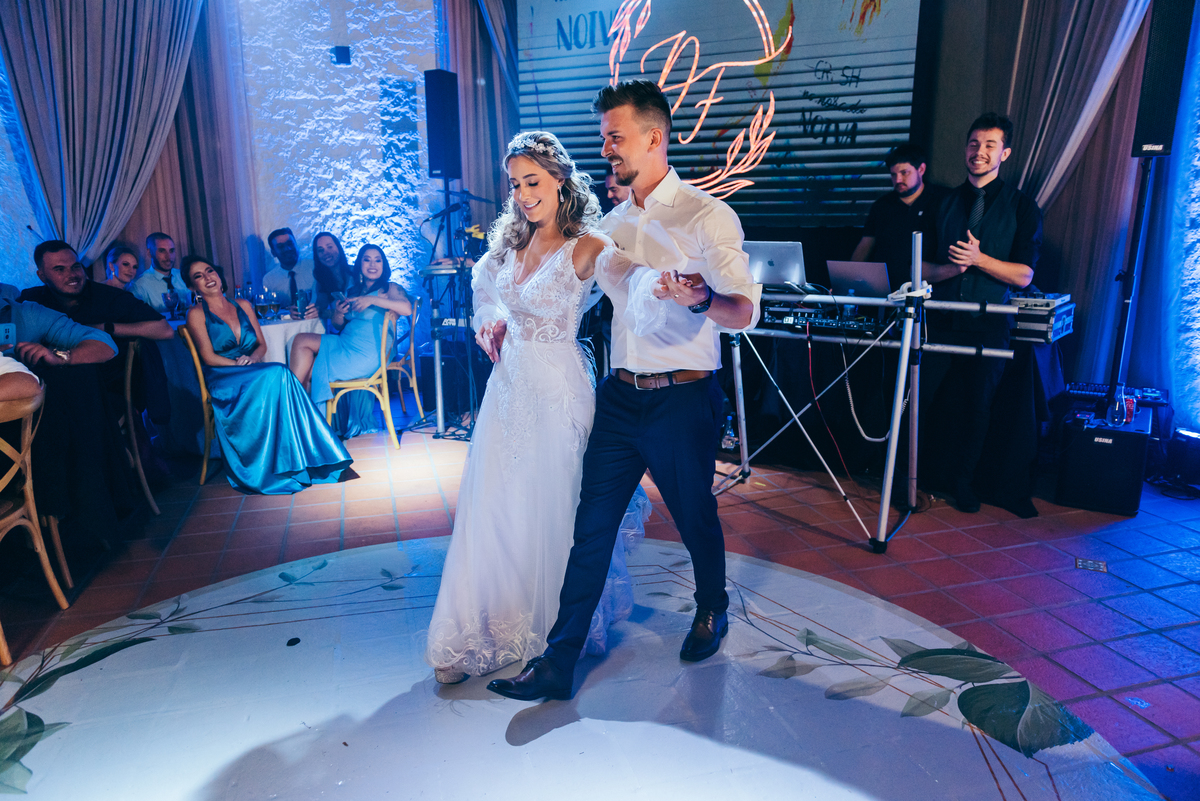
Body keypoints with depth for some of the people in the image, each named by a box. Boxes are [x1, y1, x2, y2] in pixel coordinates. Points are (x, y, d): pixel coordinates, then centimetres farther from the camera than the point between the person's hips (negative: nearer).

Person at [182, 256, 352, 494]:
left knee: (278, 377, -32)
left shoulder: (243, 305, 18)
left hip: (251, 373, 4)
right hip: (222, 380, -4)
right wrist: (240, 364, -14)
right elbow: (209, 357, -4)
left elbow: (262, 344, 15)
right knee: (275, 374, -33)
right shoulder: (196, 314, 4)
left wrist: (253, 358, -7)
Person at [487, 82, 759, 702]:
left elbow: (745, 312, -12)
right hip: (619, 395, 5)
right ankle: (558, 662, 14)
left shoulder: (707, 217, -8)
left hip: (683, 399, -5)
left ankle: (712, 612, 44)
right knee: (591, 525, 4)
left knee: (695, 517, 13)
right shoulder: (613, 221, 13)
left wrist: (702, 300, -33)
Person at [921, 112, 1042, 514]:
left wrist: (978, 259, -17)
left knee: (976, 405, 6)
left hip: (989, 324, -1)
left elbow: (1023, 275, -3)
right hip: (940, 319, 1)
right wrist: (952, 268, -13)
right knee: (920, 398, -2)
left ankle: (961, 477, 27)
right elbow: (920, 266, 7)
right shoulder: (944, 202, 11)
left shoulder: (1021, 206, 4)